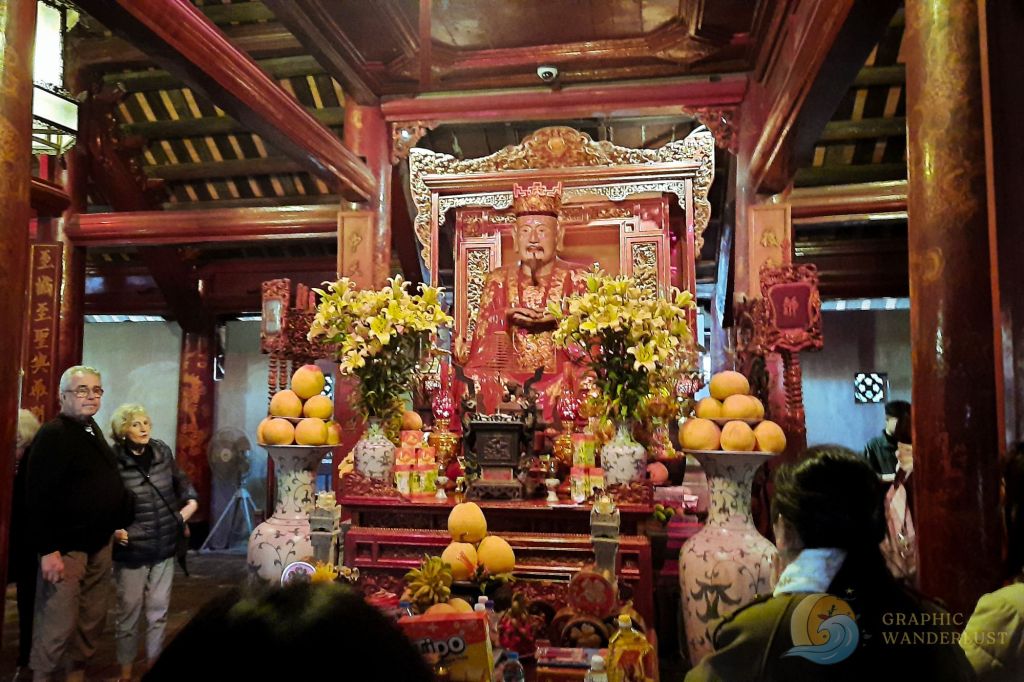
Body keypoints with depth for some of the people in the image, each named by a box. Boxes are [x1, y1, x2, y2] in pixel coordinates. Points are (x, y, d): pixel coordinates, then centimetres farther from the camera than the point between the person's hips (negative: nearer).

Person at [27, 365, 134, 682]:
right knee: (60, 621, -1)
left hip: (99, 543, 8)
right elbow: (38, 497, -20)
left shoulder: (92, 430, 12)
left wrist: (119, 523, 13)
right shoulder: (53, 434, -14)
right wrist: (48, 549, -22)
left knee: (93, 618, 14)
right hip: (67, 547, -8)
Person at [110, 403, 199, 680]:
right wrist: (114, 530, -19)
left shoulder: (162, 452, 0)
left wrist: (191, 500, 2)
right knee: (129, 611, 9)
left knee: (158, 611, 13)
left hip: (165, 546, 4)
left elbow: (180, 480, 16)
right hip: (131, 549, -4)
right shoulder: (113, 461, -14)